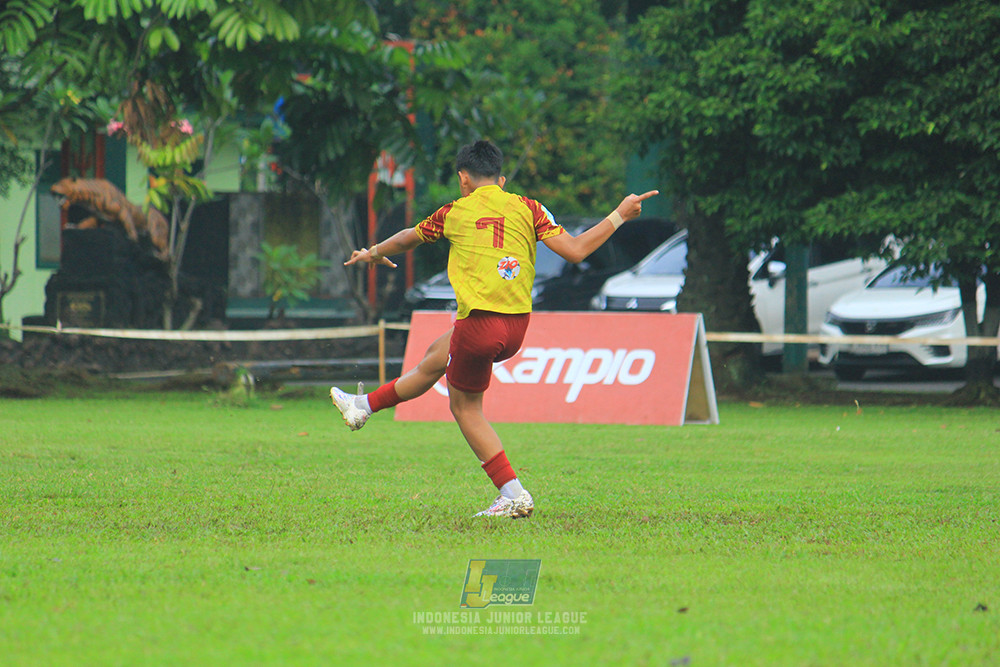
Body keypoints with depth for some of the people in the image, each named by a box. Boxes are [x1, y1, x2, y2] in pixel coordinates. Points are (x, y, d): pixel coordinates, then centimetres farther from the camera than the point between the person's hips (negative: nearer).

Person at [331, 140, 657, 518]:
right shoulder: (526, 208, 5)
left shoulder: (454, 213, 2)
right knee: (436, 357, 28)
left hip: (479, 322, -5)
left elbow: (407, 240, 21)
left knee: (465, 406, 12)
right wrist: (619, 217, 8)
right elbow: (574, 251, -2)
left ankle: (513, 494, 9)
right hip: (517, 327, 5)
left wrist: (374, 253, 43)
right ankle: (365, 405, 39)